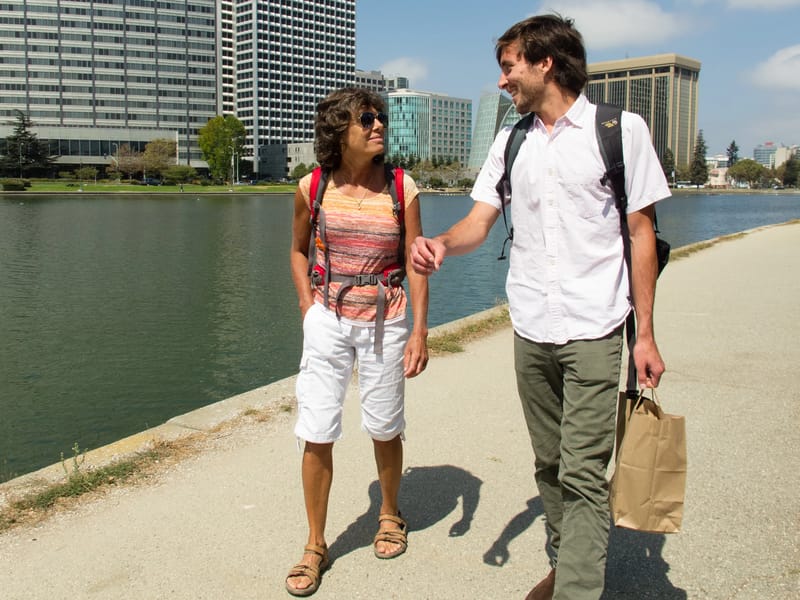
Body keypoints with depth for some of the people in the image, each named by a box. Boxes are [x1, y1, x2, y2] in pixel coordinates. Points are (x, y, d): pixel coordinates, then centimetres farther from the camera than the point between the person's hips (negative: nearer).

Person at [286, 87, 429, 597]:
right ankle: (316, 545, 18)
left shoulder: (402, 188, -4)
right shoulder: (313, 188, -2)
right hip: (328, 320, 1)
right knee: (317, 434, 0)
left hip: (384, 323, 0)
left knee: (385, 429, 12)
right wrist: (308, 309, 3)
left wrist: (420, 331, -7)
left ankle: (390, 515, 40)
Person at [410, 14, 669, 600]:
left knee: (583, 474, -7)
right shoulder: (511, 141, 11)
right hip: (529, 331, 5)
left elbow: (641, 231, -2)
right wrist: (441, 243, -19)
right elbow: (479, 222, 6)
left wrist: (646, 332, -5)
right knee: (550, 464, 15)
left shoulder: (620, 128, -2)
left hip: (593, 331, -5)